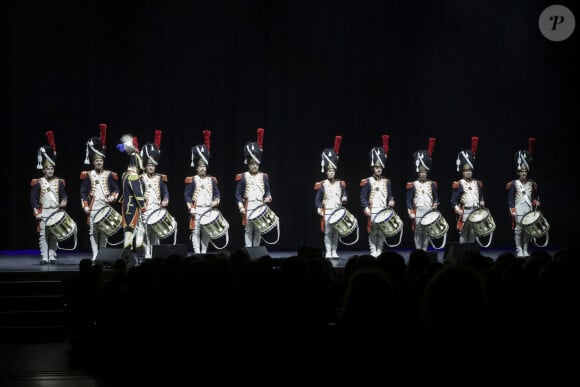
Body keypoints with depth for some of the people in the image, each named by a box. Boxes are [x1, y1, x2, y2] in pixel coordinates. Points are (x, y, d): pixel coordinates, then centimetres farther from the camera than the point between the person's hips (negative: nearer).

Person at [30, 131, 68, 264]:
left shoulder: (59, 182, 7)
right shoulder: (38, 183, 1)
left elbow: (64, 195, 7)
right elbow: (33, 198, 0)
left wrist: (64, 203, -15)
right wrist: (36, 212, -9)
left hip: (56, 212, 2)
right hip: (44, 213, -2)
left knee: (54, 235, 3)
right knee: (43, 235, -4)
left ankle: (52, 256, 7)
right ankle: (44, 257, -3)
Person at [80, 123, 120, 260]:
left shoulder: (110, 175, 8)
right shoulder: (87, 175, 5)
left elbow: (116, 189, 11)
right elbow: (83, 192, 4)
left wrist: (113, 197, -9)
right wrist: (85, 206, -5)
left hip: (106, 207, 1)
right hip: (93, 207, -1)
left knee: (104, 231, 2)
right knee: (93, 231, -2)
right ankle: (95, 255, -1)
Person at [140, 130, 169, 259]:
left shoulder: (160, 178, 8)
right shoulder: (141, 178, 2)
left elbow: (165, 192, 4)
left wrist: (165, 200, -14)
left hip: (157, 208, 2)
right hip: (146, 209, -2)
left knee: (156, 231, 3)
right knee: (146, 231, -3)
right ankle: (147, 254, 0)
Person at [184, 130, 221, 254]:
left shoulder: (212, 180, 8)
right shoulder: (192, 180, -2)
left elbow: (217, 193, 12)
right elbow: (187, 194, -3)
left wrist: (216, 201, -8)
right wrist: (190, 207, -13)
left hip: (208, 210, 3)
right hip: (197, 210, -3)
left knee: (206, 233, 7)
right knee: (196, 232, -3)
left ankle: (204, 252, 14)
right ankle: (197, 252, -1)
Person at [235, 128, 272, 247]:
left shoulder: (264, 177, 9)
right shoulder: (242, 177, 1)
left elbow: (267, 191, 14)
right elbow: (238, 194, 0)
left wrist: (268, 198, -7)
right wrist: (241, 207, -9)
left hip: (260, 207, 3)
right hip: (248, 207, -2)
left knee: (258, 231, 5)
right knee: (248, 230, -1)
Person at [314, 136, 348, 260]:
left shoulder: (341, 184, 7)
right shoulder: (322, 185, -1)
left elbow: (344, 196, 12)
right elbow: (317, 199, 1)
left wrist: (344, 199, -11)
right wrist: (319, 208, -14)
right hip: (327, 213, -3)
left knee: (336, 233, 6)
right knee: (327, 232, -2)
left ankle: (334, 252, 12)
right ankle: (328, 252, 2)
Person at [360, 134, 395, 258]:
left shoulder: (386, 182, 11)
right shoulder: (367, 182, -1)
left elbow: (390, 195, 17)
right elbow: (363, 196, -2)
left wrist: (391, 201, -4)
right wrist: (366, 208, -14)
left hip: (384, 211, 4)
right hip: (373, 212, -4)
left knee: (382, 232, 5)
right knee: (373, 232, -2)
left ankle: (379, 251, 11)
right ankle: (373, 252, 2)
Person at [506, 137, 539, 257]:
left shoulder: (532, 184, 10)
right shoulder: (514, 184, -1)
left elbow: (535, 196, 19)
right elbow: (510, 198, -3)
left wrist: (536, 202, -1)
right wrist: (512, 210, -11)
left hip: (529, 209, 4)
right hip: (519, 210, -4)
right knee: (518, 228, -5)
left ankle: (525, 250, 9)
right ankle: (519, 250, 0)